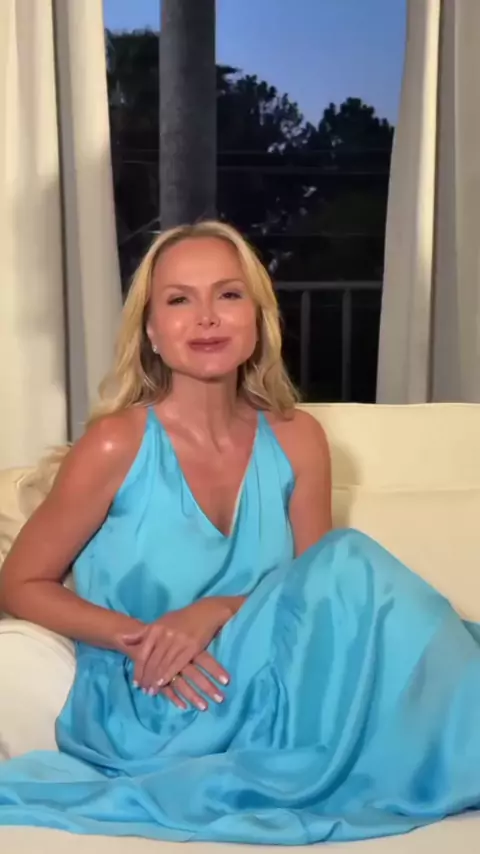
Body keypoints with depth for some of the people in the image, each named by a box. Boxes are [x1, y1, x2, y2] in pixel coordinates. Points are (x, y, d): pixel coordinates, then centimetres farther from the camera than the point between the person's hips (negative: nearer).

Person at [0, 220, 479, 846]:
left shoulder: (297, 441, 1)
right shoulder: (117, 444, -11)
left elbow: (319, 588, 3)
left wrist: (217, 611, -16)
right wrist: (139, 638, -18)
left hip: (259, 692, 4)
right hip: (146, 711, -4)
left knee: (351, 564, -23)